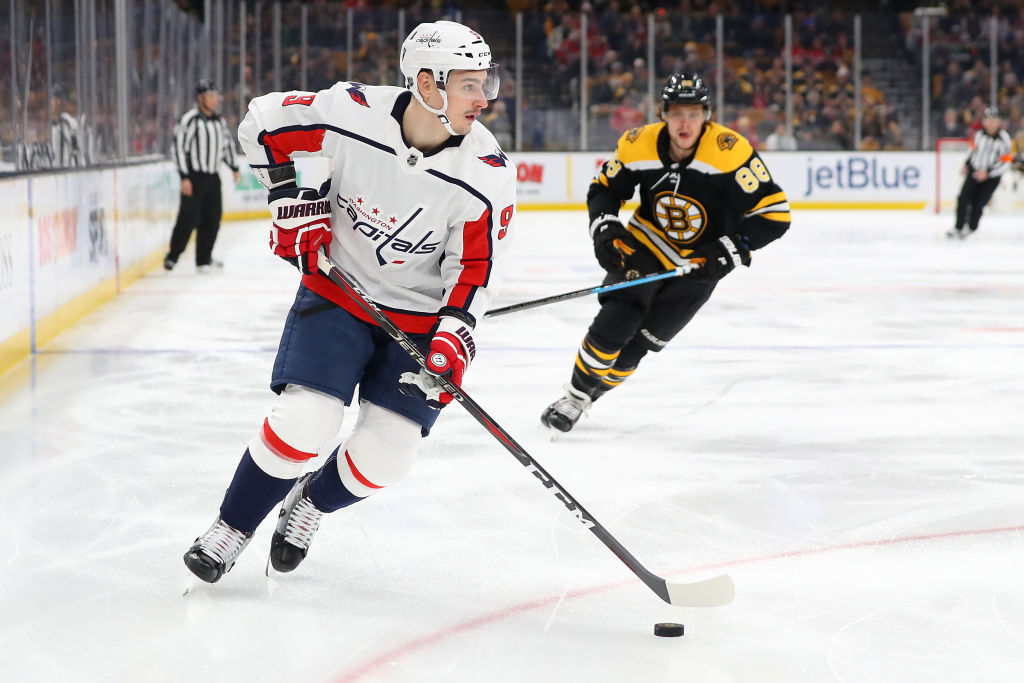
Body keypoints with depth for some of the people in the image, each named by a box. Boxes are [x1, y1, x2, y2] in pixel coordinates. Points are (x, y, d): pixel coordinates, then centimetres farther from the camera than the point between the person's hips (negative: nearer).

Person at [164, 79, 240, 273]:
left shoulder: (219, 121, 12)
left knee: (212, 219, 6)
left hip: (213, 177, 7)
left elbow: (227, 143, 27)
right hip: (194, 176, -7)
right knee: (189, 218, -10)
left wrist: (234, 168, 28)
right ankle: (172, 256, -1)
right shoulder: (190, 119, -13)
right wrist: (184, 177, -19)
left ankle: (204, 259, 15)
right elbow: (178, 147, -16)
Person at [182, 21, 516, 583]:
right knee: (305, 421, -18)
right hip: (338, 289, -1)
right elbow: (263, 122, -4)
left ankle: (311, 503, 27)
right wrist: (294, 200, -8)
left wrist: (452, 338, -24)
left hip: (420, 315, 1)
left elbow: (474, 269, -11)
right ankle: (232, 527, 7)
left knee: (386, 453, -7)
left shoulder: (488, 174, -19)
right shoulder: (348, 113, -21)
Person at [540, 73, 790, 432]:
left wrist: (727, 253, -28)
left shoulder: (731, 152, -26)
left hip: (698, 265, -1)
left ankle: (587, 397, 25)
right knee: (612, 325, -17)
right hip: (645, 246, 1)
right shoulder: (639, 145, -16)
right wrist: (605, 229, -15)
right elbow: (603, 189, 2)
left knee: (638, 343, 1)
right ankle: (573, 396, 4)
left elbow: (775, 213, -23)